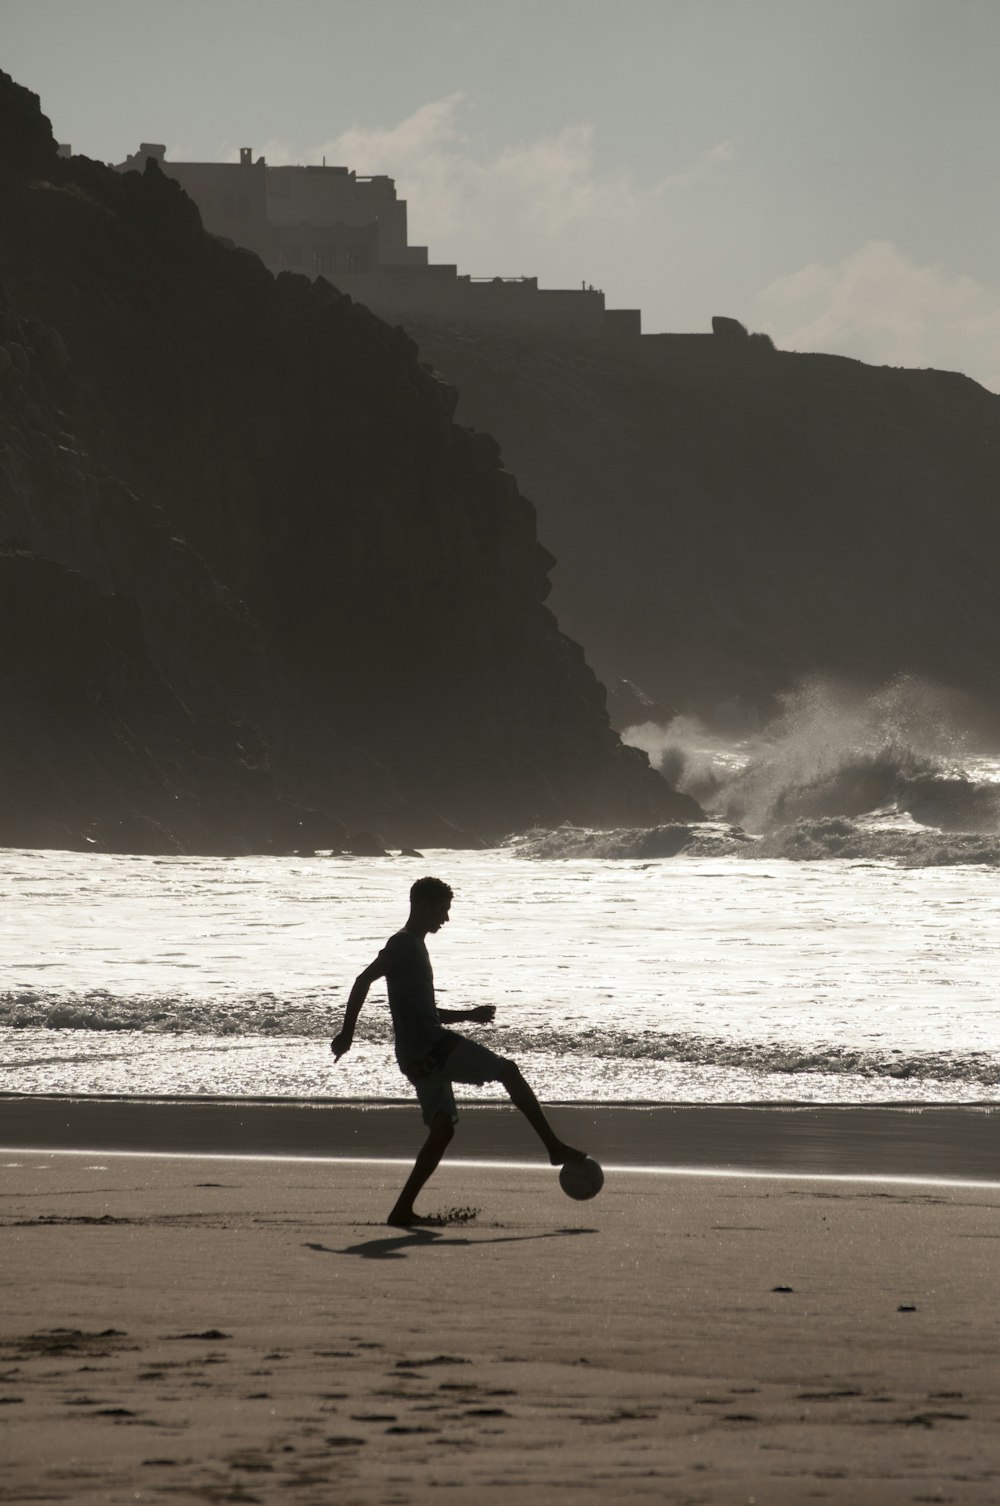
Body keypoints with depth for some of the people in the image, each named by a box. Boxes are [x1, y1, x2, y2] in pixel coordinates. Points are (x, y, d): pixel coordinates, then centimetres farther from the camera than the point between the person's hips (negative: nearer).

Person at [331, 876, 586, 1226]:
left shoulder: (413, 947, 23)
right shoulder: (404, 945, -7)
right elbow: (363, 980, -19)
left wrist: (468, 1015, 25)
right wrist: (347, 1033, -22)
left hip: (419, 1057, 10)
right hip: (430, 1048, -10)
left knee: (443, 1128, 8)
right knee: (508, 1071, -3)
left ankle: (403, 1210, 2)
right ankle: (555, 1147, -3)